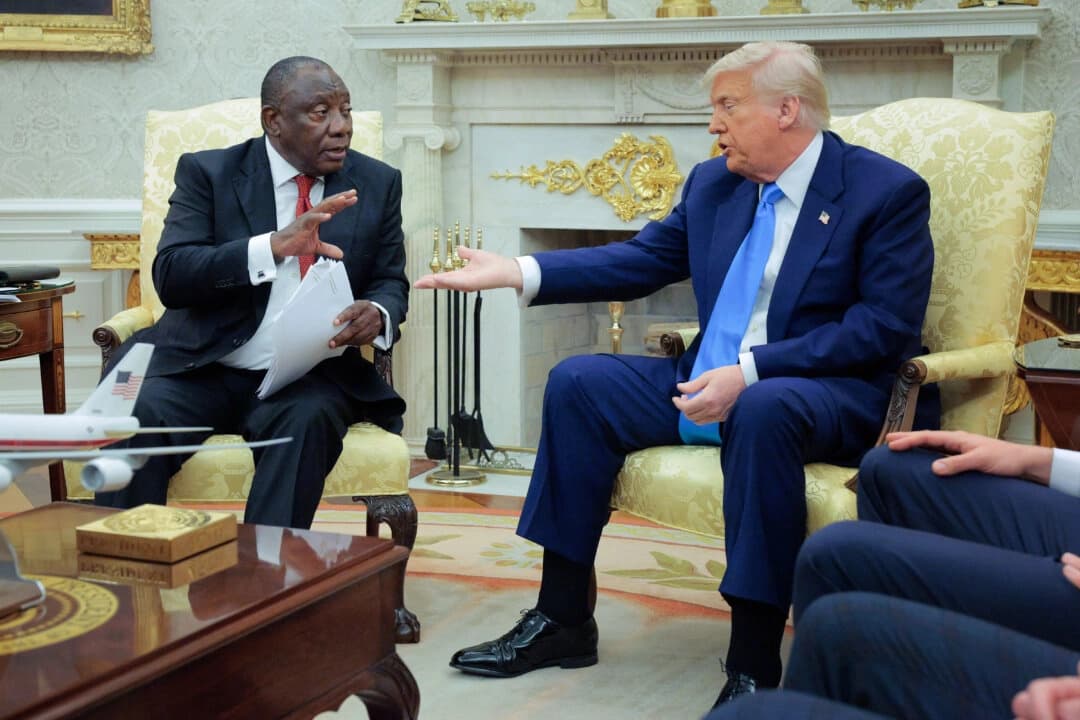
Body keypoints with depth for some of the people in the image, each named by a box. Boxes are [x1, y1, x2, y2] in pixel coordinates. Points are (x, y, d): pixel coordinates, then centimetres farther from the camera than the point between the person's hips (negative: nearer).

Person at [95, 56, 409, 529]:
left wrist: (378, 314, -13)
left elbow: (391, 282, 14)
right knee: (138, 416, -30)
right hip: (202, 368, -1)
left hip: (311, 378, 1)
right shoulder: (208, 173, 3)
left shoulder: (378, 184, 10)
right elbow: (170, 277, -9)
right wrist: (274, 247, -25)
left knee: (308, 419, -34)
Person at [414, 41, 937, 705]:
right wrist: (514, 272, 2)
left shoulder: (889, 192, -9)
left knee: (763, 409, -39)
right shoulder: (714, 183, 11)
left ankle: (753, 666, -29)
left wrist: (750, 373, -25)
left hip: (836, 395, -7)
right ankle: (562, 619, -2)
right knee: (579, 382, -7)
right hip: (710, 385, 7)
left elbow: (885, 325, -17)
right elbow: (640, 261, 14)